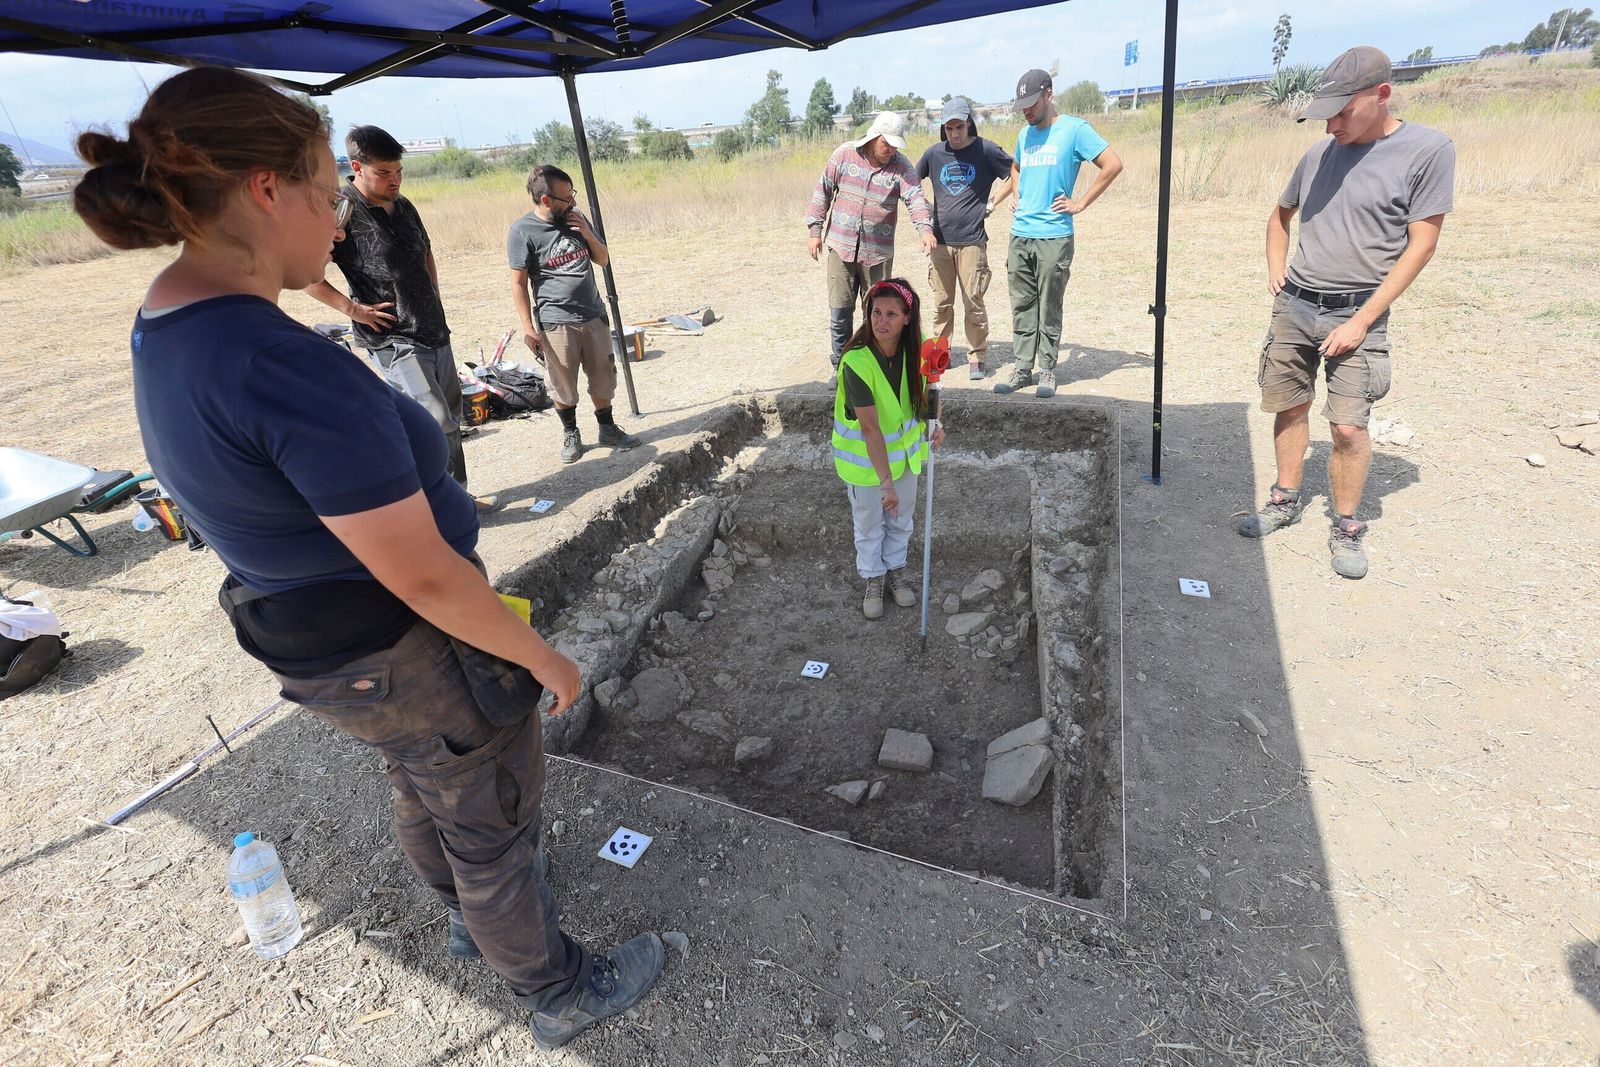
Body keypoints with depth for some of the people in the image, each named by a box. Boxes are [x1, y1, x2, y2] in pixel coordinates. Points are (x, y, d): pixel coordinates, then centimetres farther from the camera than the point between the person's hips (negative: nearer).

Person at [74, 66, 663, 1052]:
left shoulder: (162, 328, -2)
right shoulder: (292, 367, -33)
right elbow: (424, 576, -30)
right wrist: (545, 659, -16)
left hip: (313, 641, 9)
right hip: (413, 656, -9)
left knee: (422, 783, 32)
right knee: (492, 823, 14)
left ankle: (473, 914, 62)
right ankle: (560, 994, 43)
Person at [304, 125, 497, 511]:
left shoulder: (403, 206, 11)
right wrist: (353, 308, -16)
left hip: (434, 331, 8)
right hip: (393, 339, -8)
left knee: (450, 417, 13)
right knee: (437, 422, -13)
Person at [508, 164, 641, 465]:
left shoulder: (576, 218, 5)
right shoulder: (523, 231, -11)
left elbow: (603, 259, 11)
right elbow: (519, 283, -9)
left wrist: (587, 233, -7)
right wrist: (528, 327, -11)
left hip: (594, 316, 5)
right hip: (556, 323, -5)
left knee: (603, 377, 11)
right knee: (563, 384, 7)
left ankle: (607, 429, 27)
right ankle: (571, 435, 25)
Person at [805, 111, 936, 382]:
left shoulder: (902, 166, -2)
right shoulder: (844, 154, 0)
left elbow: (915, 199, -15)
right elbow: (823, 190, 6)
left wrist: (925, 228, -33)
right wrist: (815, 230, 2)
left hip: (878, 252, 0)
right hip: (841, 247, 0)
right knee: (840, 311, 3)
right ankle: (840, 365, 17)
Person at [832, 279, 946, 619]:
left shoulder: (913, 349, -15)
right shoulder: (856, 362, -32)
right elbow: (870, 428, -33)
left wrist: (933, 422, -5)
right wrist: (886, 481, -33)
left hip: (903, 450, 5)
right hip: (865, 458, -5)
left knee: (901, 518, 22)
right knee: (869, 523, 15)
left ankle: (896, 569, 46)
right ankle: (872, 579, 39)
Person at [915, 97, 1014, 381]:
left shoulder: (986, 150, -1)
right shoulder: (934, 153, 7)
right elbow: (913, 180, 24)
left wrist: (993, 201, 1)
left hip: (972, 240, -3)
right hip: (940, 239, 3)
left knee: (974, 302, -2)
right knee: (941, 302, 7)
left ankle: (976, 358, 8)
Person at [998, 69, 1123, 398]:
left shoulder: (1074, 129, -3)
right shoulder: (1025, 133, 16)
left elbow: (1113, 164, -8)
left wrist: (1081, 203, -9)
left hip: (1054, 237, -6)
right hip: (1020, 235, 6)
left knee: (1049, 310, 1)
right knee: (1022, 309, 6)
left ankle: (1047, 371, 10)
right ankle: (1022, 369, 13)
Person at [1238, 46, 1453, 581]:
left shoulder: (1428, 150, -7)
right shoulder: (1320, 152, 7)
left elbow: (1422, 243, -8)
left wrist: (1363, 320, -14)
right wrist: (1276, 271, 10)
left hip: (1356, 313, -4)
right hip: (1294, 305, 5)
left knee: (1349, 426, -7)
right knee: (1289, 407, 8)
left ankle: (1347, 527, 8)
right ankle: (1287, 498, 24)